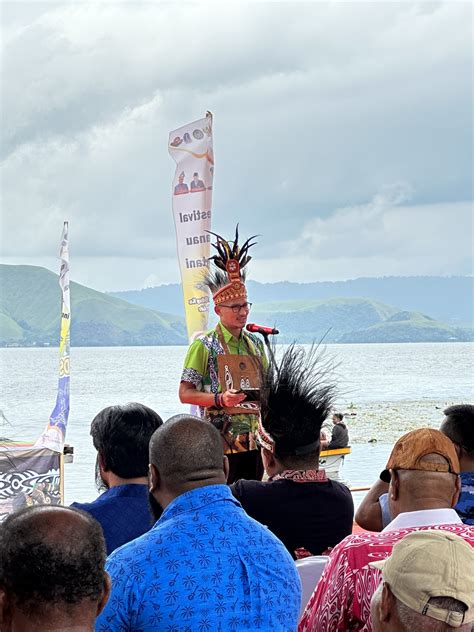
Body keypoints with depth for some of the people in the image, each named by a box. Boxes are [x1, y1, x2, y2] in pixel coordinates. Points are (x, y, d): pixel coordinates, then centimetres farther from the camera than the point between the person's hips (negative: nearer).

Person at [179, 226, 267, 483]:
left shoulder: (255, 344, 14)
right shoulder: (204, 345, -4)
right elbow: (185, 394, -6)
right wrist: (220, 399, -20)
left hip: (254, 439, 6)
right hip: (221, 442, -6)